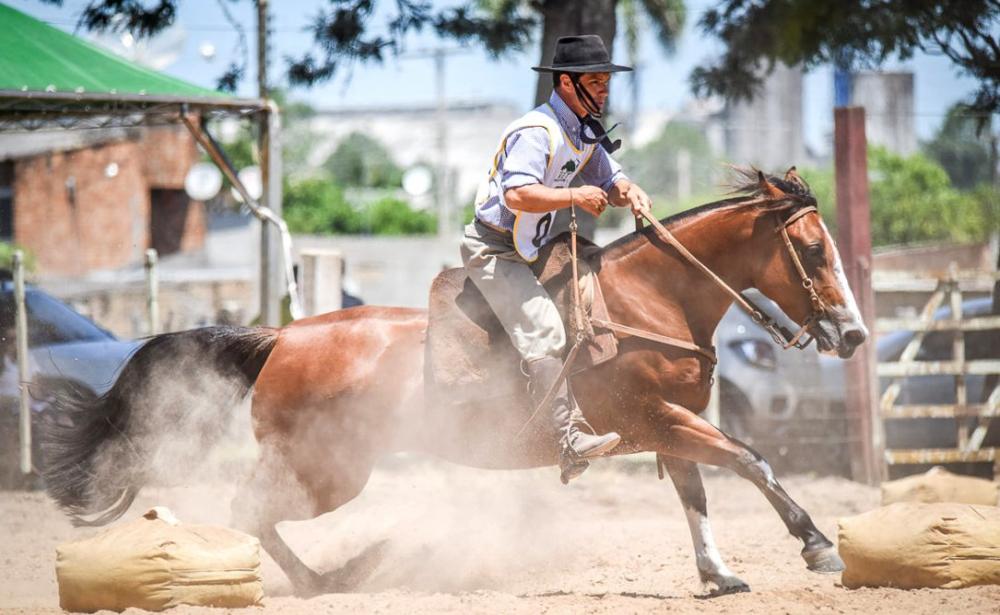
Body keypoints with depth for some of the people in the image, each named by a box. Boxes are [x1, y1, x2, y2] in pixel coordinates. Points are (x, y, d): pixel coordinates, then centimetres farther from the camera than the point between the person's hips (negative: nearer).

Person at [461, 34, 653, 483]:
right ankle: (570, 442, -28)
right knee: (543, 332, -23)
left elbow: (610, 181, 18)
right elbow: (517, 194, -33)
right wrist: (576, 197, -30)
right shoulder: (536, 132, -20)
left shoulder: (585, 135, 10)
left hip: (533, 251, 11)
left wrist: (628, 193, -5)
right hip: (494, 253, -11)